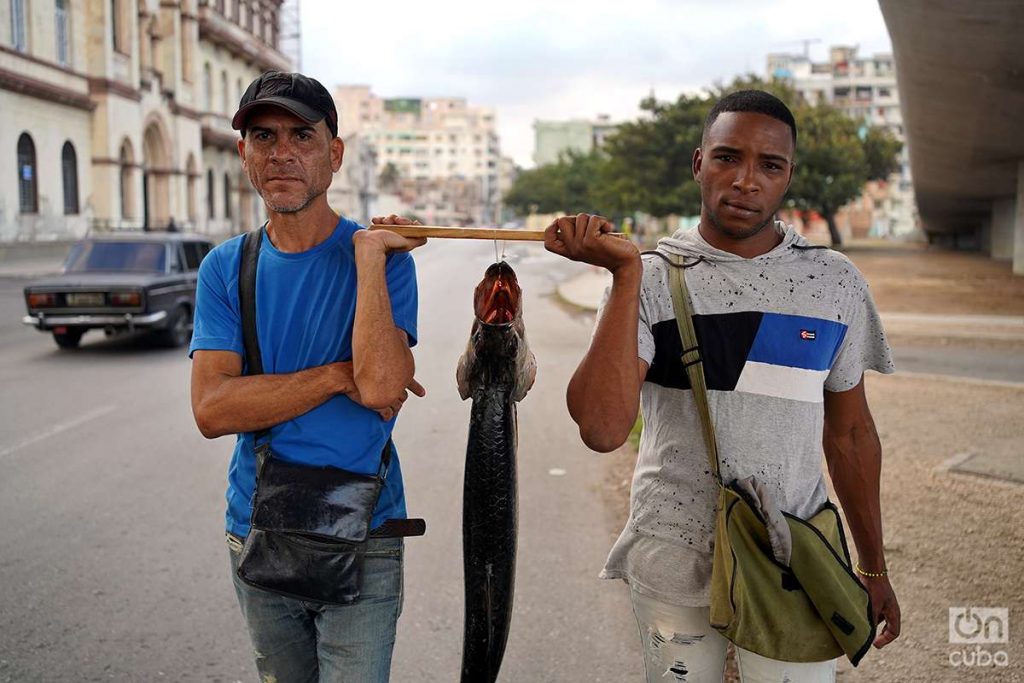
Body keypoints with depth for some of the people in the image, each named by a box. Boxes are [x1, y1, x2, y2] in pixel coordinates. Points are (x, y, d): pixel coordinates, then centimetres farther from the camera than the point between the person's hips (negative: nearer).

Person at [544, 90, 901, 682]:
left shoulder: (834, 282, -1)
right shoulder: (651, 279, -8)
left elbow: (849, 432, 9)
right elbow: (602, 429, -21)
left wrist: (874, 567, 13)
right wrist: (626, 273, -22)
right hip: (673, 567, -1)